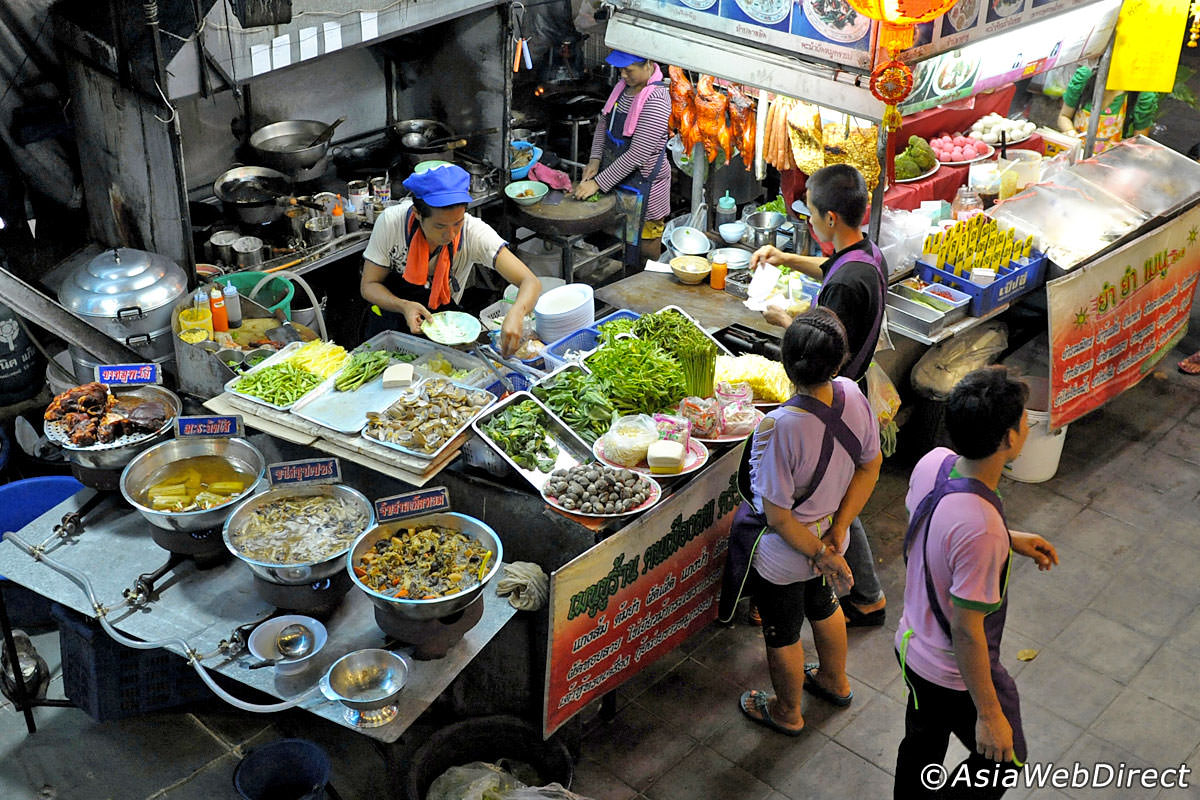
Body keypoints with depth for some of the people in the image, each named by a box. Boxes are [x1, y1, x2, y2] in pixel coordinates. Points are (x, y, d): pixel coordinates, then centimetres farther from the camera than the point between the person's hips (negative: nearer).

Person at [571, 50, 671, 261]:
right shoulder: (624, 86, 1)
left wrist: (598, 183, -24)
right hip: (615, 173, 8)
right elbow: (604, 123, 14)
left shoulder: (656, 100, -25)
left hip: (643, 181, -8)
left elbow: (637, 155, -27)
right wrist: (595, 159, -1)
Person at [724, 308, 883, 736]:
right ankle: (835, 681, 61)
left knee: (782, 633, 22)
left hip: (782, 556, -6)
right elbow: (871, 464, -6)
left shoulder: (779, 428, -38)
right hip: (825, 534, 6)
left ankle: (786, 713, 48)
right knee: (822, 605, 34)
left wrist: (820, 552, -13)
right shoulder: (852, 395, -20)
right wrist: (837, 531, -6)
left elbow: (778, 516, -29)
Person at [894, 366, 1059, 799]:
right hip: (957, 676, -7)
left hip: (912, 645, 7)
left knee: (922, 746, 30)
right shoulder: (979, 529, -39)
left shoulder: (933, 462, -15)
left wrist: (1009, 539, 7)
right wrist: (989, 714, -18)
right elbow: (967, 633, -29)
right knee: (1004, 756, 22)